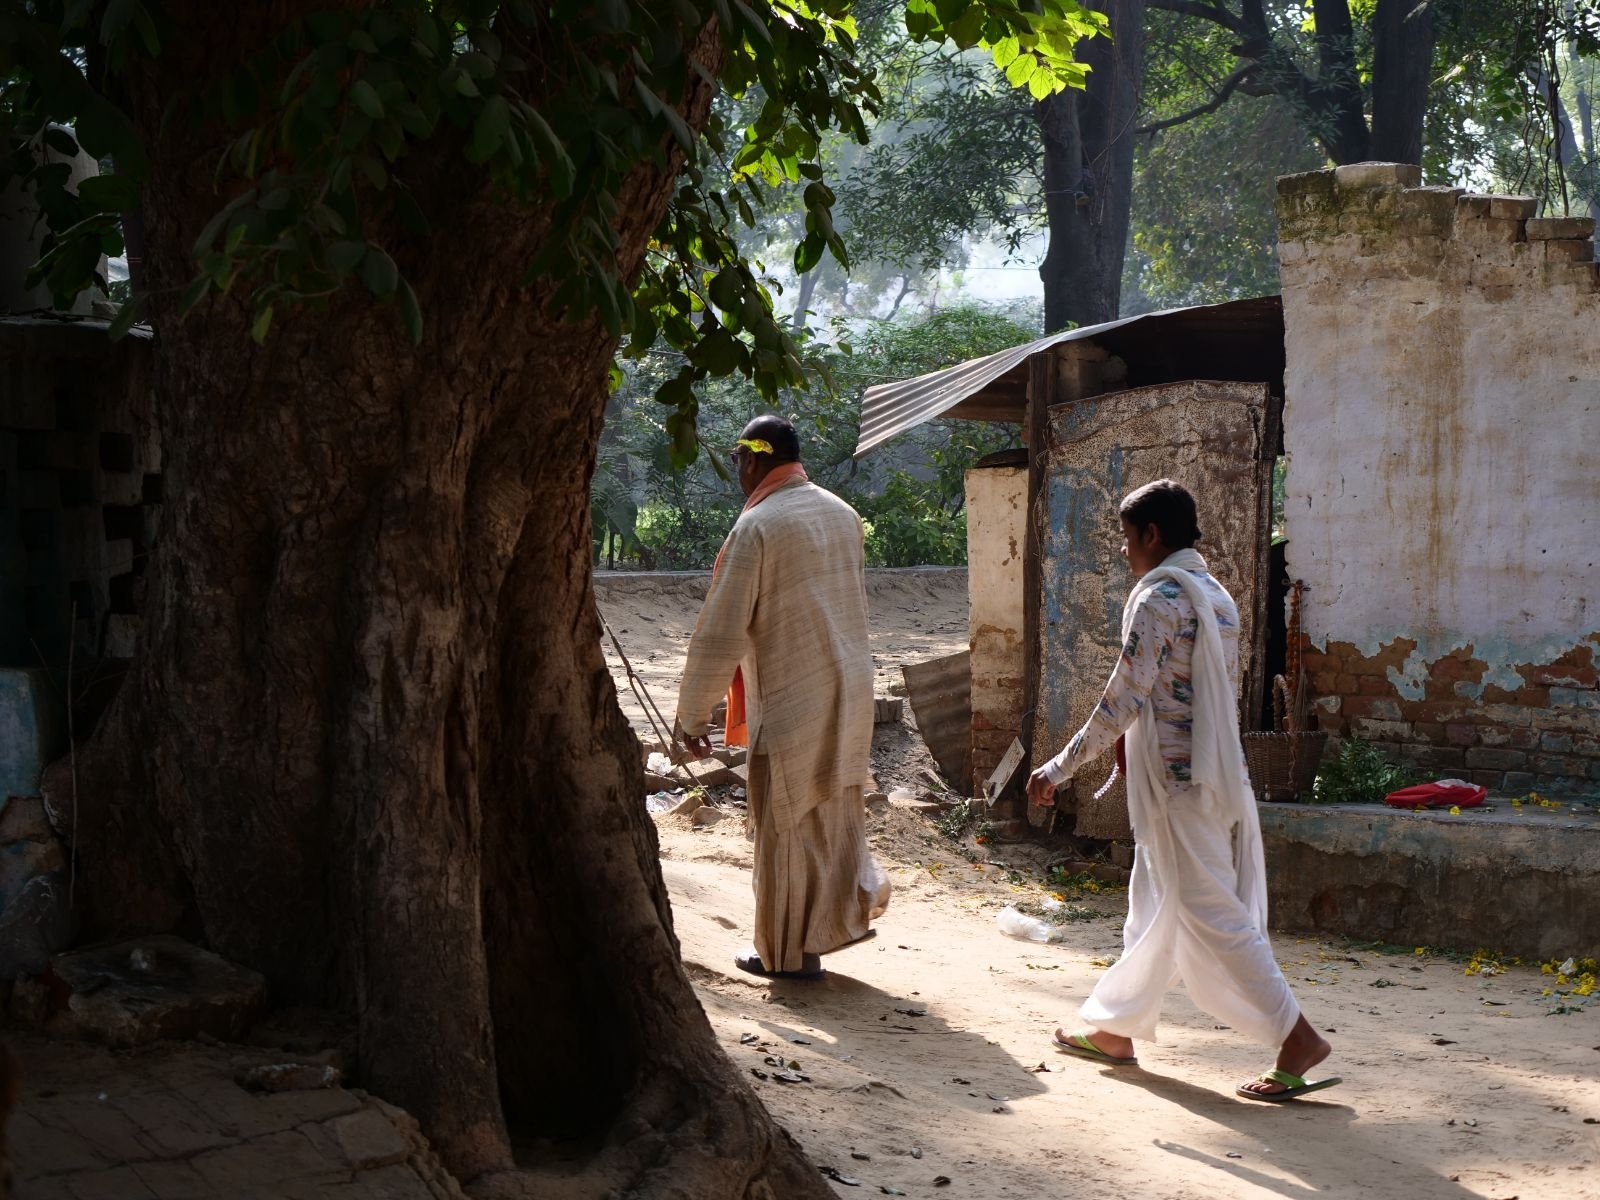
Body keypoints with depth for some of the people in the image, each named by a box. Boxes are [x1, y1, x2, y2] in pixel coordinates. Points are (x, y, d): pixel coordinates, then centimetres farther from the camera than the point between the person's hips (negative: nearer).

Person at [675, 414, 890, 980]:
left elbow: (720, 632, -15)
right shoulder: (843, 514, 7)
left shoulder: (756, 526, -15)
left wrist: (694, 714, -7)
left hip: (789, 700, -6)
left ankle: (789, 951, 15)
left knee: (786, 826, 5)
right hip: (851, 693, 6)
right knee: (838, 811, 20)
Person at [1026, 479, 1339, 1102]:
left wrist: (1059, 768, -12)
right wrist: (1137, 738, 24)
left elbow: (1123, 702, -19)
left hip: (1176, 781, -9)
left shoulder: (1158, 597, -15)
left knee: (1211, 916, -5)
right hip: (1218, 774, 10)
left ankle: (1297, 1038, -5)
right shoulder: (1216, 595, 13)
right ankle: (1116, 1028, 26)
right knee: (1154, 906, 16)